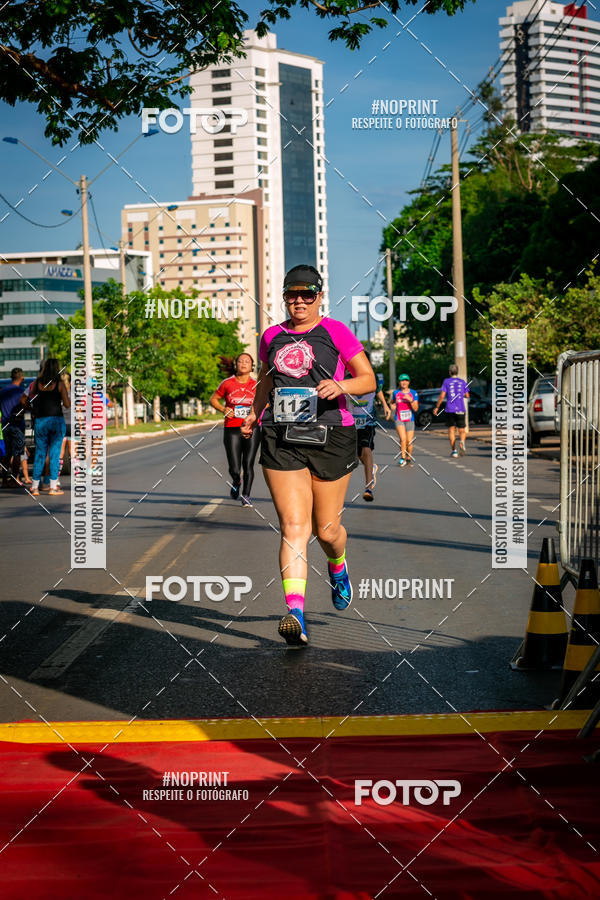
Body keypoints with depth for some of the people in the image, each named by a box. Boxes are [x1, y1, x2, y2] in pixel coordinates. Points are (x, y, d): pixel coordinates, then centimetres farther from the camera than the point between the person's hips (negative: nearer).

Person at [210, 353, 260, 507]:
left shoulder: (256, 385, 4)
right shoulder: (227, 383, 2)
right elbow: (213, 399, 13)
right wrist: (223, 409, -6)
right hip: (232, 429, 0)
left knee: (248, 464, -3)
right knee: (234, 469, -2)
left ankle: (246, 496, 14)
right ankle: (236, 482, 34)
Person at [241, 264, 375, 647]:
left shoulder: (336, 332, 1)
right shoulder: (272, 337, 13)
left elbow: (369, 379, 1)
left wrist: (341, 386, -19)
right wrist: (254, 412, 13)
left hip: (330, 437, -2)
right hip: (281, 440, 2)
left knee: (327, 530, 8)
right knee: (293, 527, -10)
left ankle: (338, 568, 43)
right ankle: (296, 614, -18)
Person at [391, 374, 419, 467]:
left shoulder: (413, 393, 1)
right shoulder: (396, 393, 4)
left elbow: (416, 409, -6)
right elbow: (392, 402, 26)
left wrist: (410, 400, -19)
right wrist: (392, 405, 5)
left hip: (410, 420, 1)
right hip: (399, 420, -1)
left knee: (409, 441, 0)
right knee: (403, 439, -20)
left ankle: (409, 458, 23)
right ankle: (403, 458, -8)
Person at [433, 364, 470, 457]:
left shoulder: (446, 381, 1)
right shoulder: (462, 382, 8)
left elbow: (442, 396, -5)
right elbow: (467, 396, 12)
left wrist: (437, 407, 4)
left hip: (450, 409, -1)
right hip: (461, 409, 1)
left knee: (451, 429, 9)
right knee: (462, 430, 5)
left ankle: (454, 450, 1)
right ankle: (462, 441, -27)